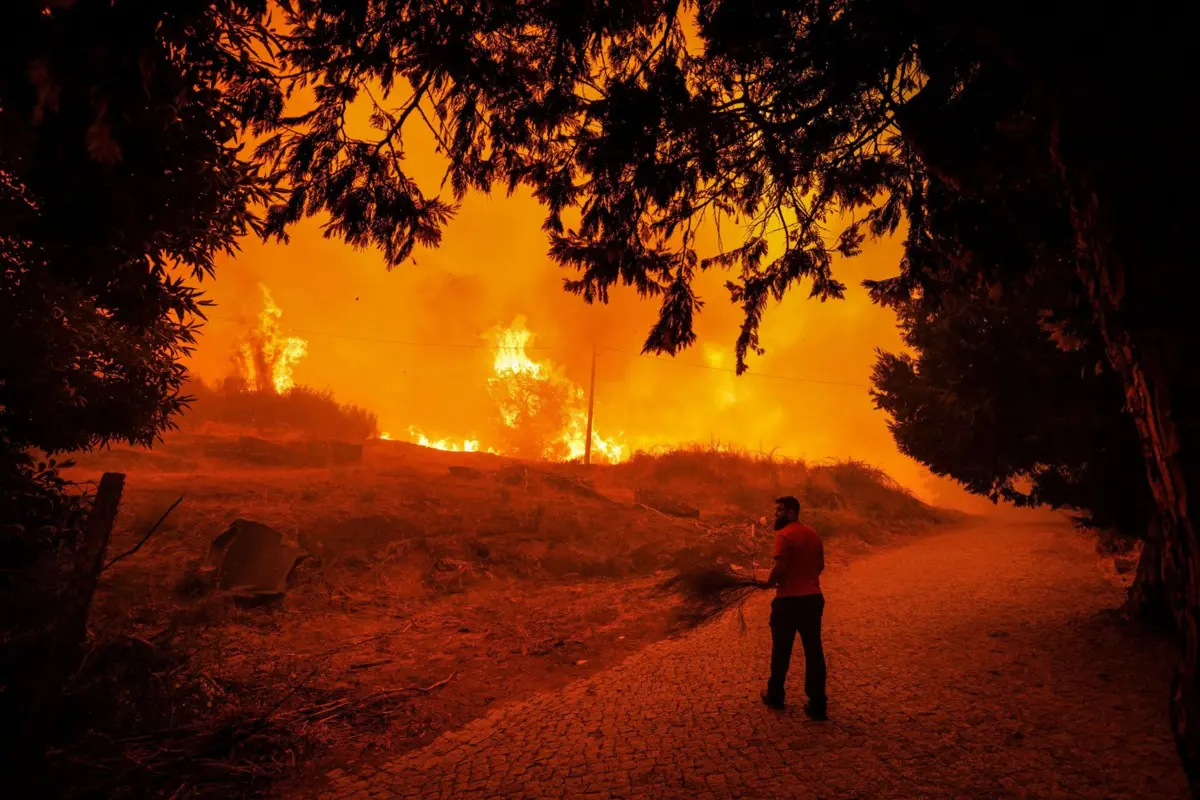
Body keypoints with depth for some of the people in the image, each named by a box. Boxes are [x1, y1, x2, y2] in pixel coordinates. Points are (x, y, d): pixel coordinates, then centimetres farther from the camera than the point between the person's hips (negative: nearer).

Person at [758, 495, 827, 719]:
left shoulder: (783, 535, -15)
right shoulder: (813, 534, 7)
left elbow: (781, 567, -22)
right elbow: (820, 565, 14)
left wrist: (768, 583, -5)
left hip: (788, 600, -6)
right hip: (813, 598, 6)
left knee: (781, 651, 11)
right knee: (814, 652, 9)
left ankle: (775, 696, 26)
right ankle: (817, 705, 11)